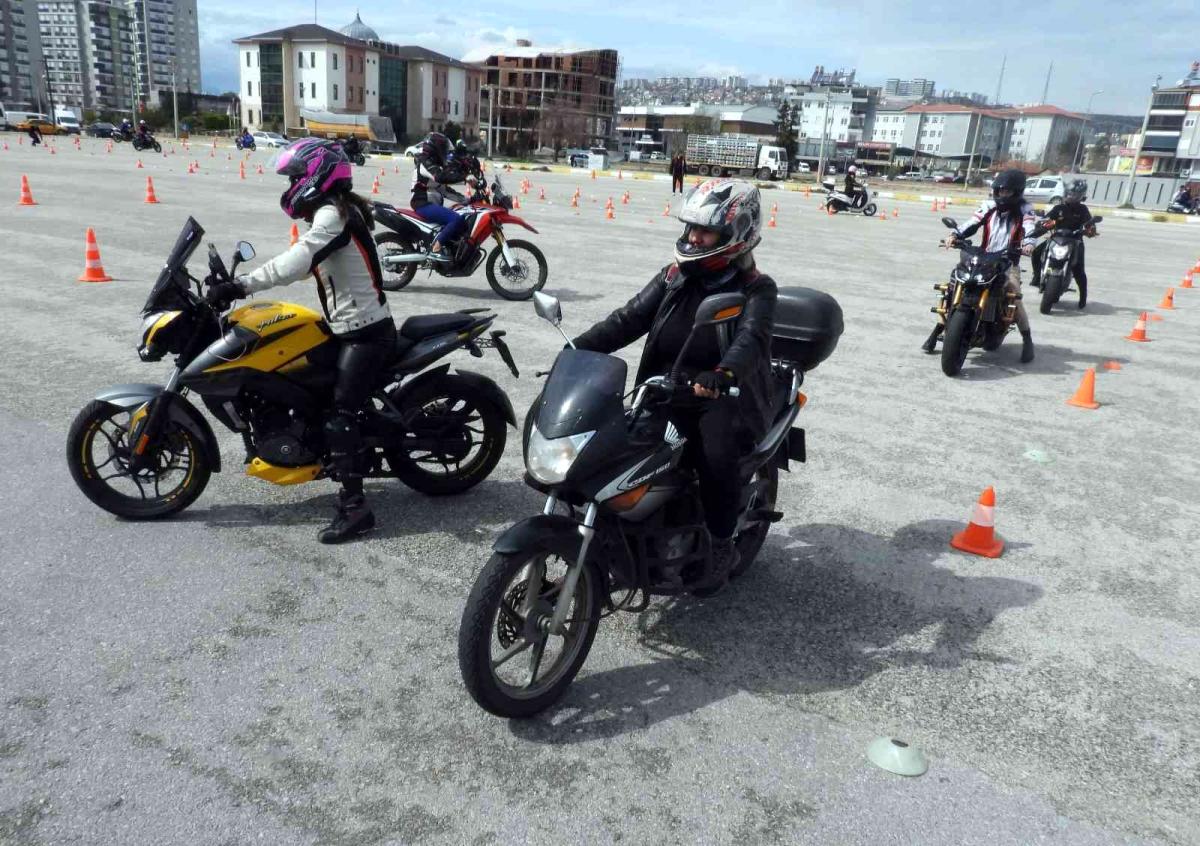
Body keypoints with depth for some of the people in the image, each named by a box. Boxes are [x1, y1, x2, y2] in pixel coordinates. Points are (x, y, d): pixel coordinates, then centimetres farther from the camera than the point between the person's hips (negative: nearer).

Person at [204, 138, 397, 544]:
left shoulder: (332, 213, -15)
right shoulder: (333, 211, 17)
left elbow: (296, 263, -28)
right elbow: (300, 263, 18)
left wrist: (240, 286, -27)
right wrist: (241, 280, 13)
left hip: (364, 333, -11)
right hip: (350, 328, 11)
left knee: (338, 416, -13)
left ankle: (355, 507, -12)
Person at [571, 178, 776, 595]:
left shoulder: (756, 289, -6)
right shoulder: (674, 276, 9)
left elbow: (751, 339, -25)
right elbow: (629, 317, 0)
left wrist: (723, 375, -48)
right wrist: (577, 348, -15)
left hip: (721, 397, -4)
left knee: (715, 461, -31)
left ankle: (722, 547, -3)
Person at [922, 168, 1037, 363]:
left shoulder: (1024, 209, 0)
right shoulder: (989, 206, 7)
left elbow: (1030, 228, -18)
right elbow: (972, 224, -4)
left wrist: (1028, 243, -40)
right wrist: (955, 235, -24)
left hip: (1008, 263, -3)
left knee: (1015, 298, -21)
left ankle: (1027, 341, -6)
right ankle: (937, 331, -3)